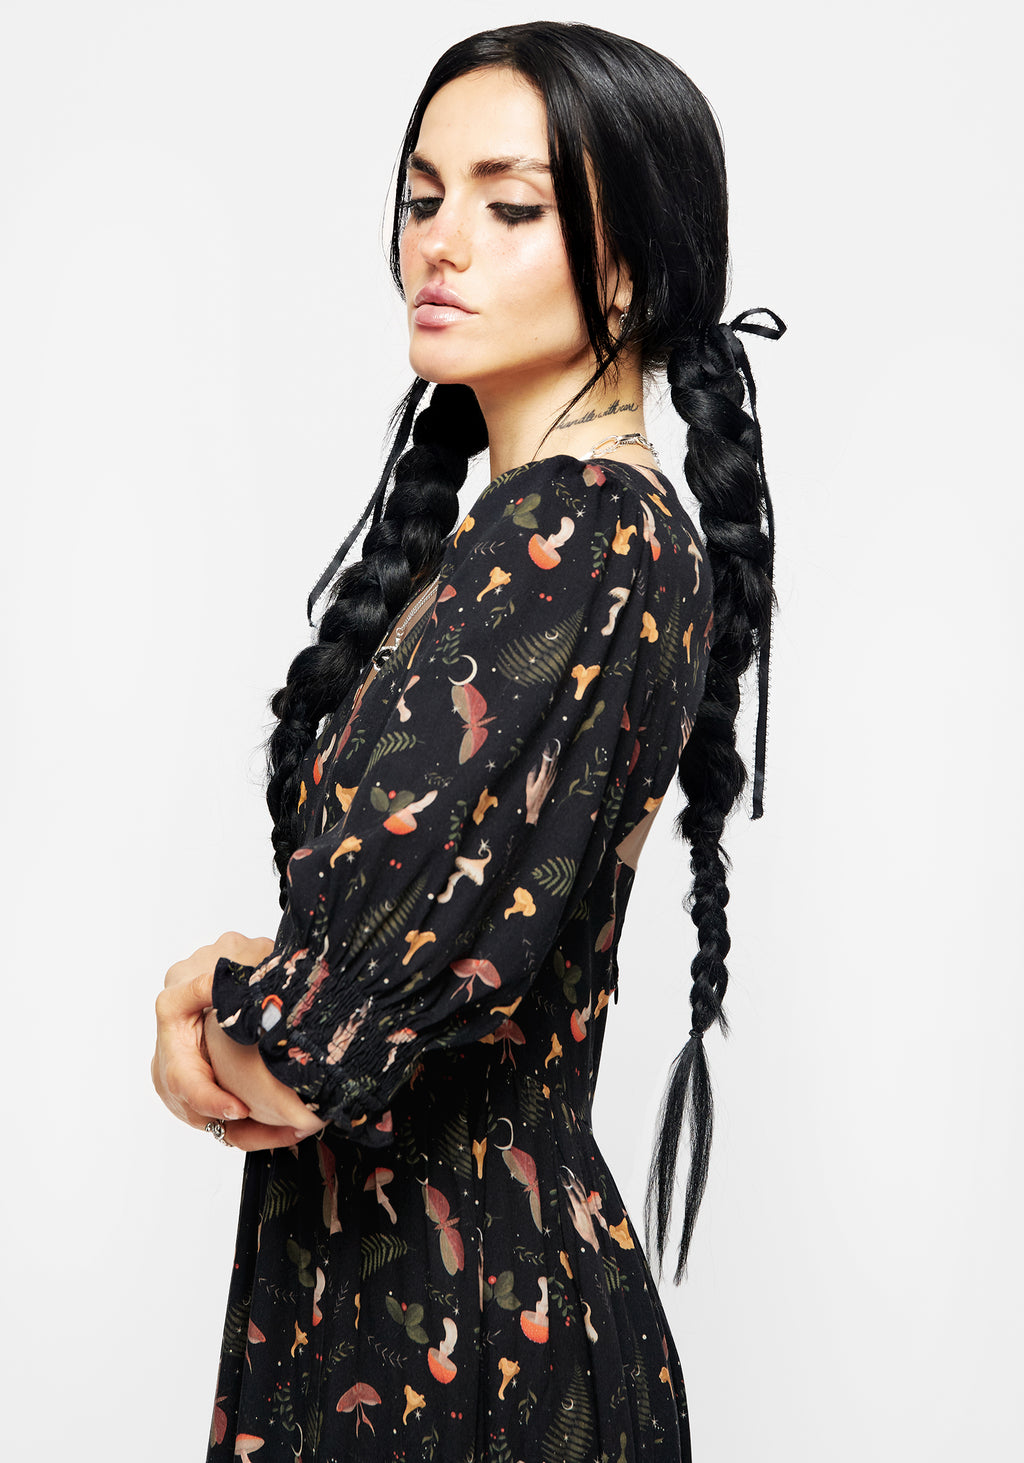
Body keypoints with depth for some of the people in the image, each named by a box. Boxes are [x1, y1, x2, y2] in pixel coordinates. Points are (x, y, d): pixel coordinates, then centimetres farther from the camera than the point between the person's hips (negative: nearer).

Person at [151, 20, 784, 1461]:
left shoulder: (558, 542, -23)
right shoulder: (629, 528, 7)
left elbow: (309, 1054, -27)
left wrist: (216, 1013, -5)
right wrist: (238, 983, -8)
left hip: (440, 1318, -8)